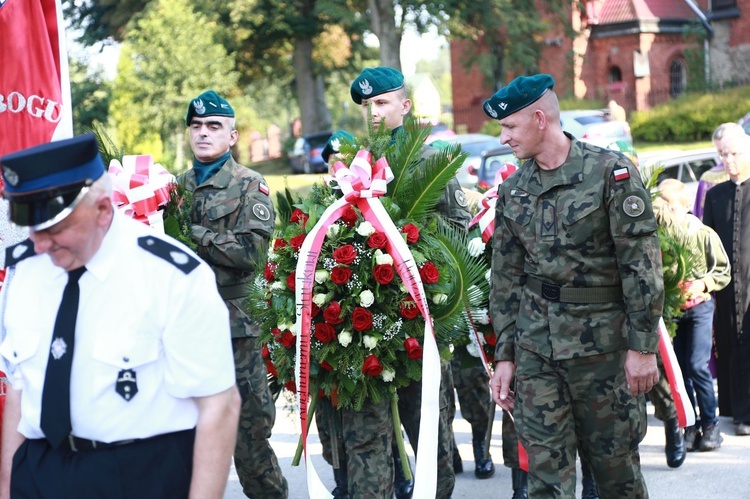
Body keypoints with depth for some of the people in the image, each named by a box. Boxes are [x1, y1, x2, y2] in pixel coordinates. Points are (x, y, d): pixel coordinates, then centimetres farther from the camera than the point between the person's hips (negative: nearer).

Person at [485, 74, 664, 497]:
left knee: (615, 463, 6)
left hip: (601, 341, -4)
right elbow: (506, 280, 13)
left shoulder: (610, 172, -7)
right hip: (535, 346, 4)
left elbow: (642, 265, -9)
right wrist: (505, 356, 9)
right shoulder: (513, 191, 9)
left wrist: (643, 346, -12)